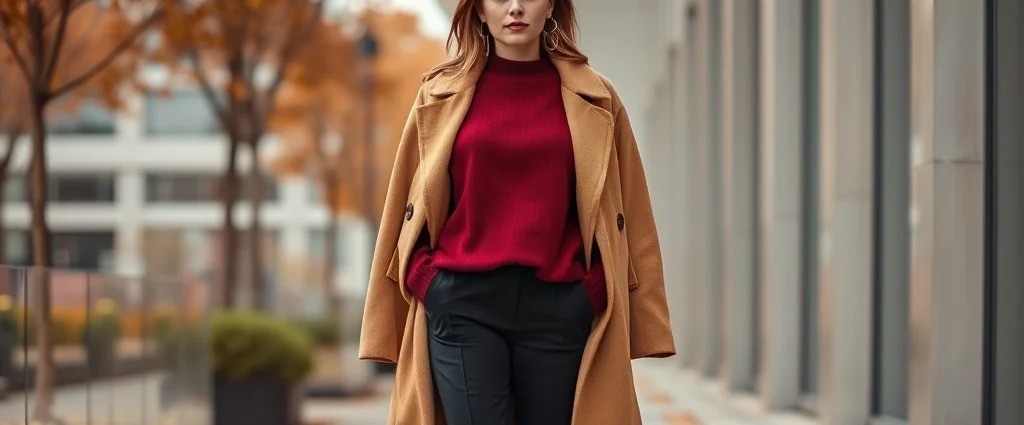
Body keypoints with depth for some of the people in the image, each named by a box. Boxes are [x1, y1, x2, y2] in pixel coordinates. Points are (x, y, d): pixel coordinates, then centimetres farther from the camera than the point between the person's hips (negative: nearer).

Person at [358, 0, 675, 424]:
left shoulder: (593, 100, 8)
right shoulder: (441, 94, 8)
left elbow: (624, 220, 9)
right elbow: (410, 209, 11)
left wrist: (594, 294, -1)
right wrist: (427, 282, 0)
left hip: (558, 305, 1)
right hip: (463, 303, -1)